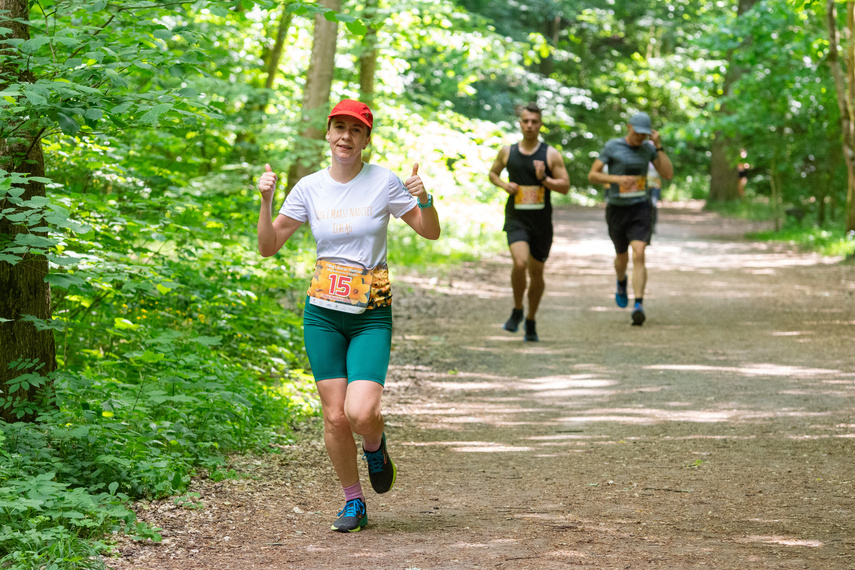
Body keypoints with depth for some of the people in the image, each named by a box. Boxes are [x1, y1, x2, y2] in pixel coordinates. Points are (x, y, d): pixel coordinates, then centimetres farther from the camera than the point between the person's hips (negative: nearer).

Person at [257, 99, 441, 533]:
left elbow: (431, 232, 1)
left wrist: (424, 199, -18)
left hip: (372, 316, -2)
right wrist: (265, 201, -11)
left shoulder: (383, 182, -4)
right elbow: (268, 247, 4)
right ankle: (354, 503, 20)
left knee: (361, 413, -17)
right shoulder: (309, 188, 2)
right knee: (335, 417, 0)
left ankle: (375, 446, 20)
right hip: (323, 314, 2)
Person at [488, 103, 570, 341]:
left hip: (541, 221, 1)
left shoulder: (551, 155, -1)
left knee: (536, 271, 10)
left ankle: (531, 321, 29)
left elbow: (565, 186, -1)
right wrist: (504, 185, -1)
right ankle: (517, 310, 0)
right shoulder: (507, 152, 3)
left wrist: (544, 179, -17)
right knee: (520, 263, -24)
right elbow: (493, 173, 20)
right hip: (516, 219, -1)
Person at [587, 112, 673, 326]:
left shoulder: (648, 149, 2)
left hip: (641, 209, 0)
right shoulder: (612, 147, -7)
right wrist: (617, 179, -25)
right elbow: (592, 176, -8)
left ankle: (638, 307, -26)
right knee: (622, 256, 18)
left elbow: (668, 174, -4)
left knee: (638, 255, -20)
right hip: (617, 210, 0)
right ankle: (621, 282, 55)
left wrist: (658, 145, -11)